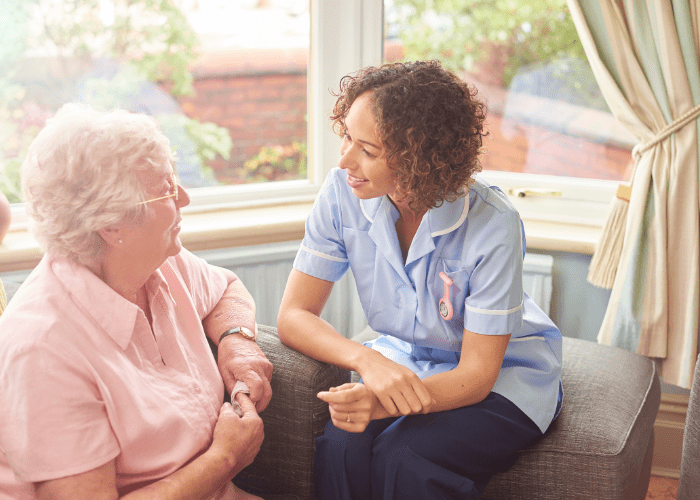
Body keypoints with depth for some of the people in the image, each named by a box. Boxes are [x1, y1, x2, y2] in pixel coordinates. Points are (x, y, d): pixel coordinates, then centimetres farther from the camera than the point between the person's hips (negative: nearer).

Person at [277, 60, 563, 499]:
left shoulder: (492, 225, -28)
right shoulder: (343, 192, -16)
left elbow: (477, 373, -23)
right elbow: (294, 315, -12)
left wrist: (381, 403, -42)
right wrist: (367, 360, -32)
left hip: (505, 375, -3)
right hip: (405, 360, 3)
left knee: (402, 460, -29)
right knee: (341, 449, -27)